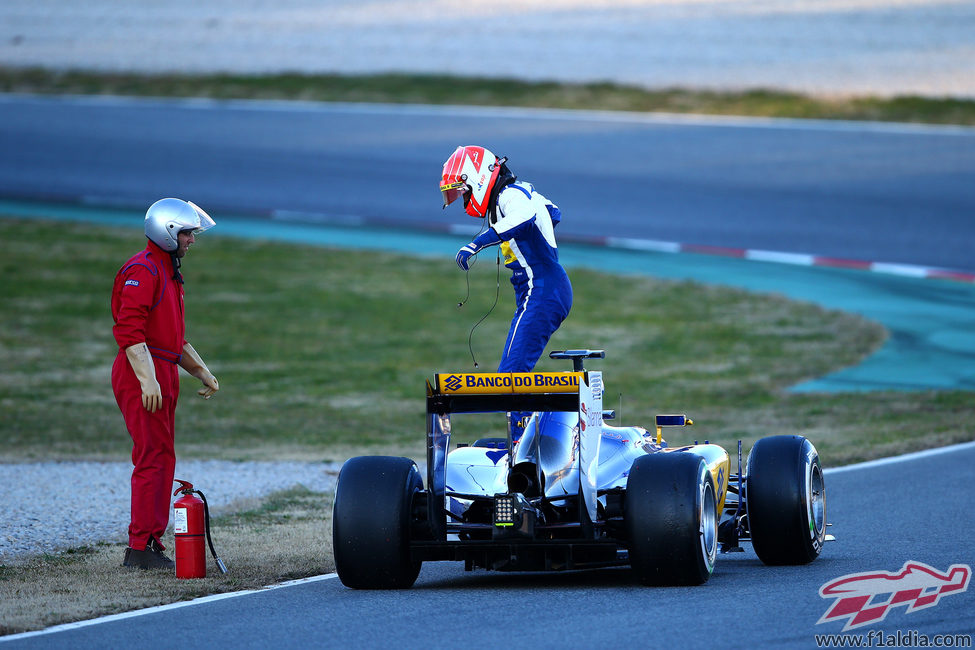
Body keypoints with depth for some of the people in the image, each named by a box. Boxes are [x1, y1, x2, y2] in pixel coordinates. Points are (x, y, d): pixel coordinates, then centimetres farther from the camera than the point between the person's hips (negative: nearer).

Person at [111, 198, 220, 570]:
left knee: (163, 459, 11)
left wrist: (201, 371, 24)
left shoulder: (167, 272, 21)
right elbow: (130, 331, -21)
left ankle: (150, 542, 16)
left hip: (162, 375, 10)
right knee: (152, 458, -11)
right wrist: (148, 380, -26)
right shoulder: (142, 271, -12)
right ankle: (140, 549, -11)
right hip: (143, 373, -10)